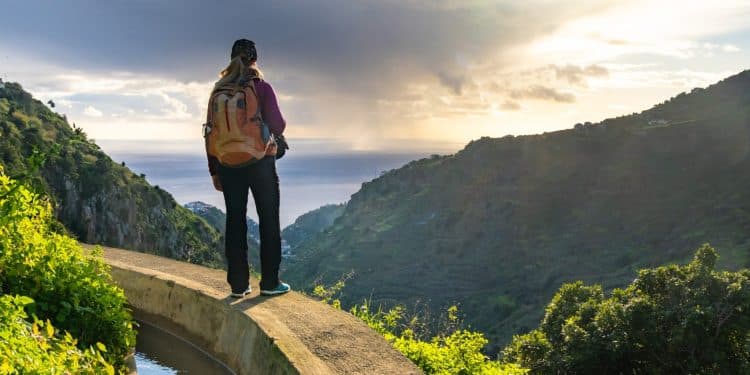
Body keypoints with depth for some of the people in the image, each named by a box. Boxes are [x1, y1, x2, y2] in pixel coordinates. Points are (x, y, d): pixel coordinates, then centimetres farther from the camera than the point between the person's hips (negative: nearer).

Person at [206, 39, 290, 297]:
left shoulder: (219, 91, 4)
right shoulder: (261, 87, -8)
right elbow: (276, 126, -13)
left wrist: (214, 170, 11)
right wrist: (281, 126, 12)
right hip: (260, 162, -4)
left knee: (235, 221, 8)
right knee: (269, 220, 6)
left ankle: (238, 283, 10)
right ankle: (269, 282, 7)